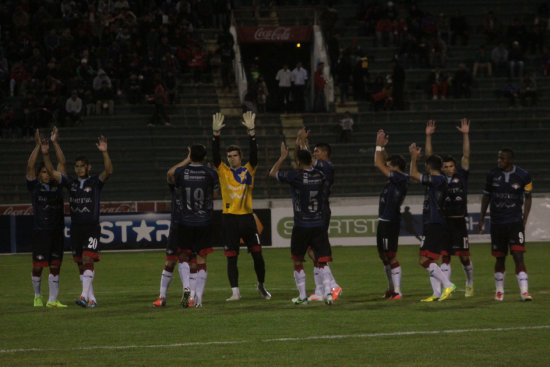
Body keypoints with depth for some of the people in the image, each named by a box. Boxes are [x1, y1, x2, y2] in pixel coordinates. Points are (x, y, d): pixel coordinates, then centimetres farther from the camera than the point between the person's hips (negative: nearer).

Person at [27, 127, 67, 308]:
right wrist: (38, 145, -14)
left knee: (55, 267, 2)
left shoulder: (57, 185, 10)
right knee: (38, 267, 1)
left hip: (57, 232, 3)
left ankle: (52, 300, 5)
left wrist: (55, 143, -1)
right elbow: (30, 166, -8)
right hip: (40, 231, -3)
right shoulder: (34, 186, 3)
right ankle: (37, 296, 21)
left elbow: (62, 163, 6)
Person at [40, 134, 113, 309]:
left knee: (88, 260, -17)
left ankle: (84, 295, -24)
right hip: (76, 227, 5)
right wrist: (45, 155, -9)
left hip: (92, 227, -5)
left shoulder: (95, 182, 0)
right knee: (81, 265, 5)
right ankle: (92, 299, 10)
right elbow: (52, 172, 5)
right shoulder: (71, 182, 11)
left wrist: (104, 152, -31)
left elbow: (109, 171, -17)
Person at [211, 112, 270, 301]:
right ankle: (235, 292, 5)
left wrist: (251, 132, -19)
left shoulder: (248, 170, 5)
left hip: (246, 217, 0)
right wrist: (216, 134, -19)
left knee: (257, 255, 2)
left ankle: (261, 286, 22)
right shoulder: (223, 171, 5)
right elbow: (215, 155, -7)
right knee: (231, 257, 0)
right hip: (229, 218, 0)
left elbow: (254, 153, -7)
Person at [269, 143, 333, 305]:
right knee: (322, 261, 1)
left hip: (301, 226, -3)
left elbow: (272, 173, 3)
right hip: (320, 224, 3)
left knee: (298, 262, 13)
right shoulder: (321, 176, 1)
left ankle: (302, 296, 15)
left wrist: (283, 156, 13)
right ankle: (327, 291, -19)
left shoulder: (295, 176, -11)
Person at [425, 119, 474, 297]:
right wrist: (428, 136, -4)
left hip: (459, 222, -1)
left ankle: (470, 284, 25)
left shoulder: (461, 176, 4)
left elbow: (466, 155, -2)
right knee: (445, 257, 1)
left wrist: (465, 135, -11)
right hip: (442, 222, 1)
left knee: (464, 257, 3)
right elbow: (430, 156, 2)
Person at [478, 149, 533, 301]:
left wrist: (524, 221, -3)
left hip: (515, 222, -2)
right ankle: (499, 291, 22)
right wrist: (482, 219, 11)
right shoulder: (492, 174, 1)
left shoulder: (523, 176, -4)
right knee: (500, 258, 7)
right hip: (497, 224, 2)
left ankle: (524, 291, -13)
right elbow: (486, 196, 12)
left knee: (518, 256, -12)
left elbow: (528, 199, 5)